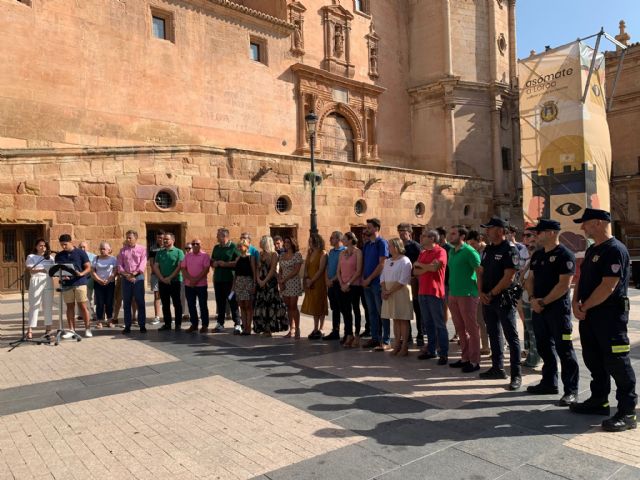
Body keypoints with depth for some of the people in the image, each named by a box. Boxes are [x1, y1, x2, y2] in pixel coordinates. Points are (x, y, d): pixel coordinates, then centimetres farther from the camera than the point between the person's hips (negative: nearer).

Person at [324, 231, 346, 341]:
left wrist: (332, 280, -14)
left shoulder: (343, 251, -11)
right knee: (334, 309, 13)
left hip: (338, 283, -8)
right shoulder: (331, 251, 15)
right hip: (331, 284, 8)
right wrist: (327, 280, 2)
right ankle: (335, 332, 21)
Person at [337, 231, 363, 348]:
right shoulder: (342, 253, 11)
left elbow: (358, 271, -12)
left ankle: (357, 335, 12)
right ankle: (349, 335, 17)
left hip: (355, 285, -5)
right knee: (345, 310, 7)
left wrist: (348, 283, -13)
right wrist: (342, 284, -3)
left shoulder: (358, 252, -6)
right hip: (343, 286, 6)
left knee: (355, 309, 3)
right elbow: (338, 270, 9)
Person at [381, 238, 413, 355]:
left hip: (401, 293, -7)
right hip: (389, 294, 7)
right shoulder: (388, 261, 15)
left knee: (403, 320, -2)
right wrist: (384, 290, -7)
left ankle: (404, 347, 3)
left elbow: (402, 281, -17)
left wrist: (390, 291, -18)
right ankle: (397, 345, 15)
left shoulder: (405, 261, -9)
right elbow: (383, 277, 10)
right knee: (395, 320, 10)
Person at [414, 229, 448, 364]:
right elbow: (415, 271, 8)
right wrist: (427, 268, -11)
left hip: (435, 292, -7)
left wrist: (419, 264, -4)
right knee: (427, 323, 13)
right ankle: (431, 350, 22)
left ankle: (443, 354, 2)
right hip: (422, 292, 8)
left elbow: (434, 267, -21)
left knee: (439, 324, -3)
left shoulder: (440, 251, -7)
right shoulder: (422, 253, 15)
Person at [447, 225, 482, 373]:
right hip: (453, 295, 8)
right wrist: (450, 292, 15)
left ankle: (474, 361, 8)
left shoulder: (469, 251, -10)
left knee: (472, 328, 1)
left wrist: (480, 292, -14)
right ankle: (465, 358, 24)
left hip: (467, 295, -8)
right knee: (460, 328, 13)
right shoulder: (451, 252, 13)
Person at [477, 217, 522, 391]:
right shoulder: (487, 250, 12)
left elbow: (508, 278, -18)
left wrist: (491, 294, -13)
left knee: (511, 337, -2)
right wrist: (481, 293, 0)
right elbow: (480, 272, 14)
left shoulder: (510, 250, -12)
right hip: (487, 300, 8)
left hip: (504, 299, -8)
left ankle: (516, 374, 3)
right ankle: (497, 368, 26)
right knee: (494, 334, 15)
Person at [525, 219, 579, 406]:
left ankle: (571, 390, 4)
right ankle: (549, 383, 28)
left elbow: (564, 284, -17)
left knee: (564, 349, -3)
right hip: (538, 308, 8)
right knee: (544, 347, 15)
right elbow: (530, 279, 15)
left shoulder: (565, 255, -11)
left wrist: (543, 302, -16)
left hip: (558, 308, -8)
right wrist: (532, 298, -3)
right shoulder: (537, 255, 14)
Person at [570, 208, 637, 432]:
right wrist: (576, 303, 1)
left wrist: (584, 307, -13)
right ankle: (598, 401, 31)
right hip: (589, 314, 10)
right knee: (594, 360, 17)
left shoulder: (615, 250, -16)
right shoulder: (592, 250, 15)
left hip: (610, 315, -10)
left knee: (617, 363, -3)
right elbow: (582, 278, 17)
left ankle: (627, 412, 7)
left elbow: (608, 286, -22)